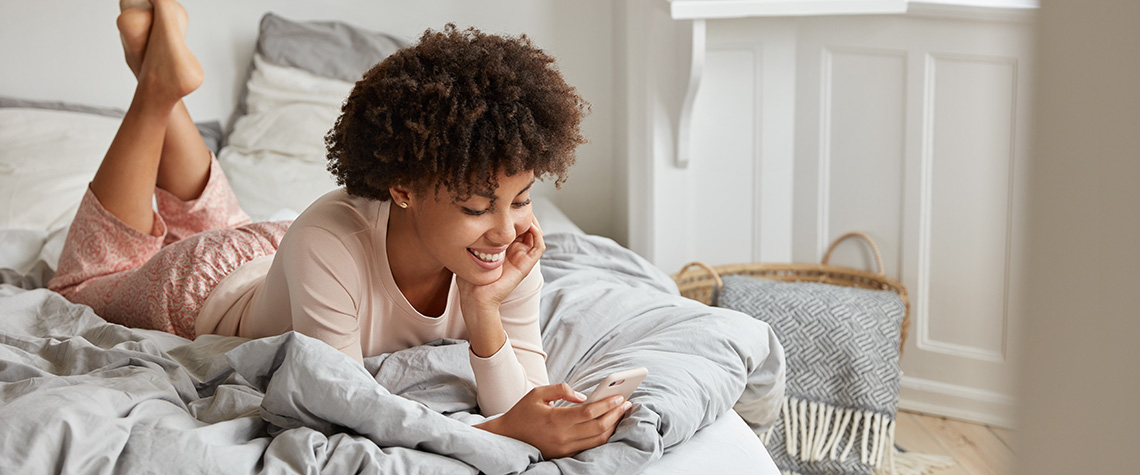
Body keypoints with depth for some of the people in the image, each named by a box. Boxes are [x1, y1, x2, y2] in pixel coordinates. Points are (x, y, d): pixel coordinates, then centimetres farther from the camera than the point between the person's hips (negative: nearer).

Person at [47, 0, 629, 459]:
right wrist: (501, 430, -62)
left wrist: (485, 310, -50)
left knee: (216, 222, 39)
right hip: (206, 288, -4)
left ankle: (164, 94, 32)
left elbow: (525, 407, -33)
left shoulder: (510, 255, -34)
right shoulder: (328, 244, -49)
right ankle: (159, 84, 23)